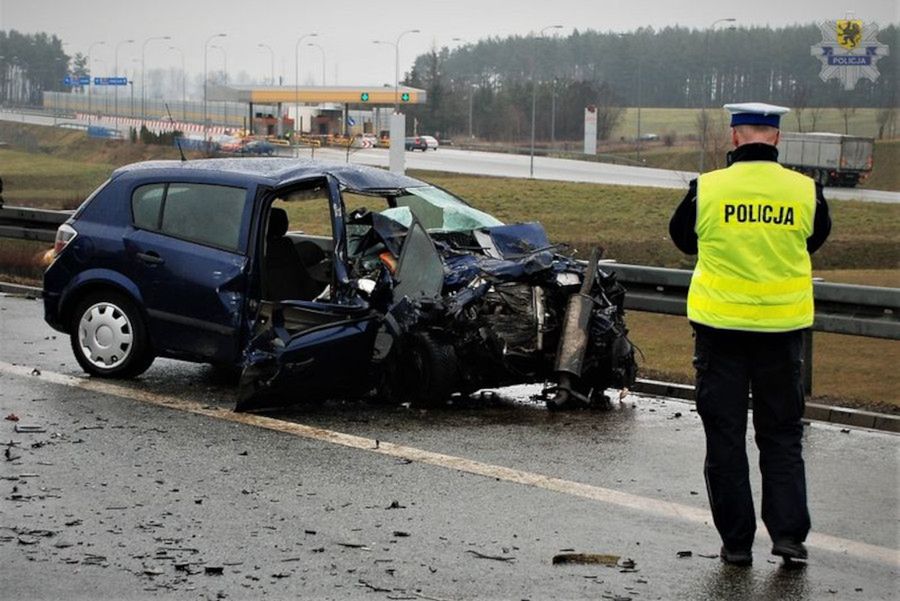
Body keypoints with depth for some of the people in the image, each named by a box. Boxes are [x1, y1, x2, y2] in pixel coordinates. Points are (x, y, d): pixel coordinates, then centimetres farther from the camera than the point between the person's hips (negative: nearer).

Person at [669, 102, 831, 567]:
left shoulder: (707, 189, -10)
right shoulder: (805, 191, -6)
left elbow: (682, 239, 8)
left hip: (720, 327, -1)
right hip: (782, 327, 1)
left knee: (725, 436, 7)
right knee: (782, 434, 13)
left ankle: (736, 541, 10)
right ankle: (788, 532, 7)